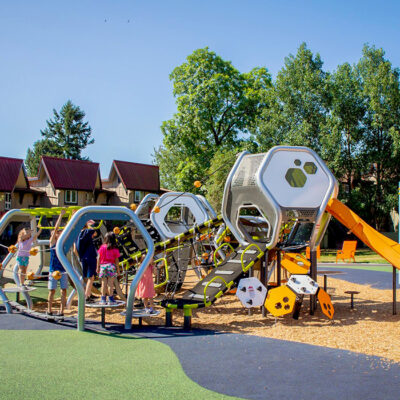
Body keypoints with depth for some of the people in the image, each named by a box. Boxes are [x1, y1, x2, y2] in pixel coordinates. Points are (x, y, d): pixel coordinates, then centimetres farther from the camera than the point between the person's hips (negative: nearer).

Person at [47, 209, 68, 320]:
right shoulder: (52, 242, -1)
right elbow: (56, 228, -10)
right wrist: (61, 215, -13)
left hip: (63, 269, 3)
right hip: (53, 269, -3)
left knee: (64, 291, 1)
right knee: (52, 291, 3)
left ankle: (61, 312, 7)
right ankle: (49, 311, 15)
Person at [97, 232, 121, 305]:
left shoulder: (102, 247, 2)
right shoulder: (115, 249, -2)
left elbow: (99, 258, 4)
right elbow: (116, 260, -1)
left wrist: (98, 267, 11)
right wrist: (118, 269, 7)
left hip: (103, 266, 2)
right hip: (111, 266, -2)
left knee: (104, 283, 6)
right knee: (110, 283, 0)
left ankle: (103, 299, 10)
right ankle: (111, 299, 3)